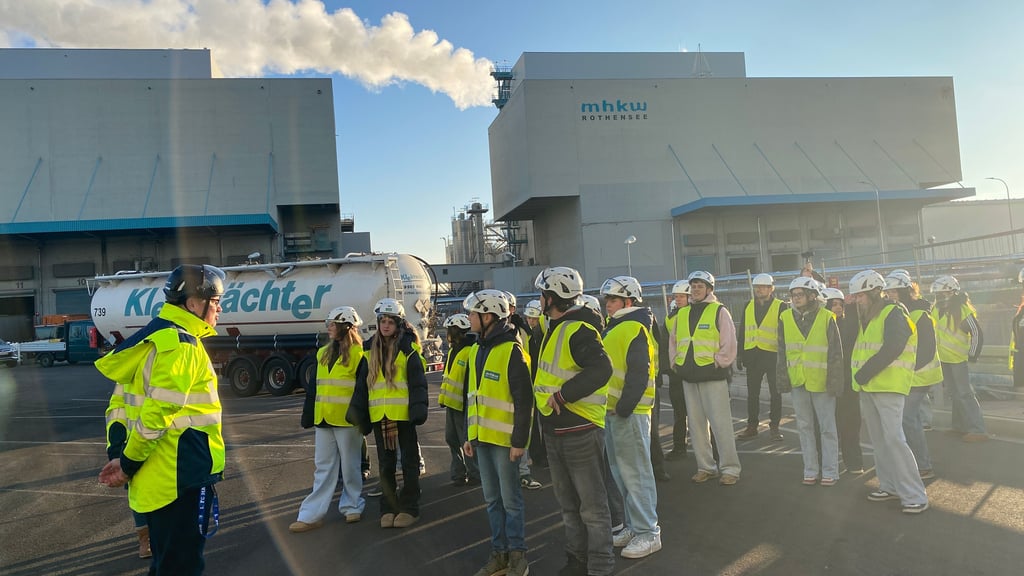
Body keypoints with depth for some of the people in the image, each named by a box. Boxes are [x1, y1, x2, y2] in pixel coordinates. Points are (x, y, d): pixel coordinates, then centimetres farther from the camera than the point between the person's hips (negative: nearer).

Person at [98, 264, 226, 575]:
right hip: (181, 476, -10)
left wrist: (126, 460, 8)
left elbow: (143, 406, 12)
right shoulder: (181, 345, -18)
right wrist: (128, 464, -9)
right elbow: (157, 413, -22)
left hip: (165, 475, 10)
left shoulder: (157, 337, 13)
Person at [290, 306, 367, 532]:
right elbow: (313, 387, 14)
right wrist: (309, 418, 12)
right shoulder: (323, 353, 11)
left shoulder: (359, 354, -9)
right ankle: (312, 515, 12)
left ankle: (352, 506, 24)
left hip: (347, 420, -6)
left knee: (350, 466, 9)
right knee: (323, 467, 9)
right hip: (323, 420, 6)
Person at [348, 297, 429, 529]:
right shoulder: (370, 350, 8)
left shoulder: (407, 350, -6)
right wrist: (358, 413, 7)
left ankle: (409, 508, 18)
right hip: (379, 415, 5)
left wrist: (418, 410, -18)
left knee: (409, 462, 7)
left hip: (403, 414, -4)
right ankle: (388, 508, 25)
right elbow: (361, 385, 11)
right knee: (385, 464, 13)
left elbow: (418, 384, -9)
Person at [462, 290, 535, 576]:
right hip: (482, 437, 8)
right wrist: (470, 434, 15)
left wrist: (519, 440, -17)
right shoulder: (477, 350, 10)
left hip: (505, 438, -7)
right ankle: (499, 552, 25)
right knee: (492, 499, 14)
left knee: (510, 499, 4)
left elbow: (524, 399, -16)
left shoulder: (511, 350, -15)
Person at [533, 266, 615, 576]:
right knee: (568, 503, 21)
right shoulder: (555, 328, 12)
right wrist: (544, 392, 10)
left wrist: (562, 394, -28)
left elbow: (601, 370, -32)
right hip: (555, 431, 10)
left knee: (592, 505, 3)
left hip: (581, 430, -10)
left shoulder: (578, 330, -19)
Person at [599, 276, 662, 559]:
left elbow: (638, 374, -22)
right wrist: (615, 408, 16)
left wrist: (624, 408, -21)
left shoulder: (635, 328, -14)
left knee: (635, 472, -3)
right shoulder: (616, 327, 16)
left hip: (628, 412, -10)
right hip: (613, 409, 10)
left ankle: (648, 533, 7)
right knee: (621, 472, 16)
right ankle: (634, 525, 28)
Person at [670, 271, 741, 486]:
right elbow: (673, 340, 21)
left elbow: (729, 343, -7)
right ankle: (706, 466, 19)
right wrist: (677, 362, 10)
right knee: (696, 424, 9)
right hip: (689, 377, 6)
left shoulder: (719, 311, -3)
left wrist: (719, 363, -9)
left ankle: (730, 468, 6)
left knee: (721, 423, -4)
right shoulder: (682, 314, 13)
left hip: (713, 375, -6)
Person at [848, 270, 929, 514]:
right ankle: (890, 486, 22)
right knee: (879, 440, 13)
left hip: (889, 387, -9)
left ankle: (915, 496, -6)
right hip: (867, 388, 9)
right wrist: (858, 376, 6)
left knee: (893, 439, -12)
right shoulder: (867, 319, 17)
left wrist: (864, 373, -19)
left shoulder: (894, 314, -10)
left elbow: (891, 350, -22)